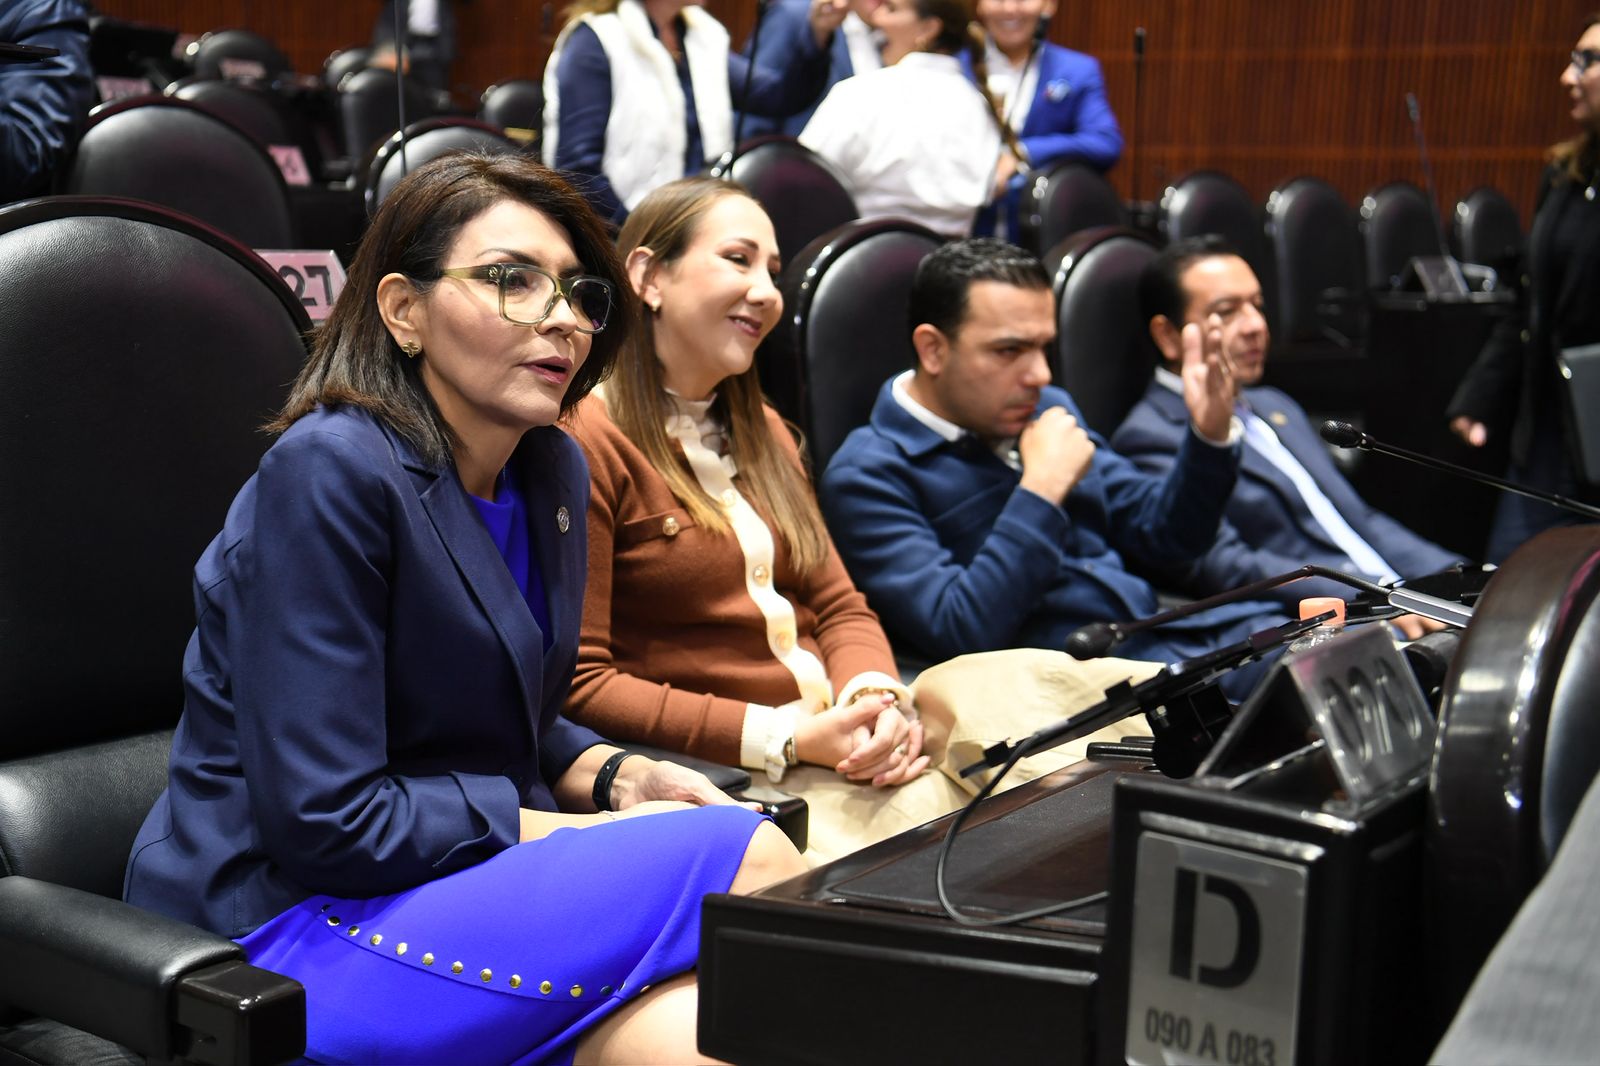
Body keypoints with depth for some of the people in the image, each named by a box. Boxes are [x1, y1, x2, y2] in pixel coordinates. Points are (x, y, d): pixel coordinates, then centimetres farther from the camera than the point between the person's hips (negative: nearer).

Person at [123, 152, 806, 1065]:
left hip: (462, 881, 7)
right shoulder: (331, 472, -19)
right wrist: (582, 835, -15)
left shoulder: (553, 469, 6)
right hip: (285, 929, -7)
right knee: (750, 859, -22)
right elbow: (327, 822, -21)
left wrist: (614, 776, -1)